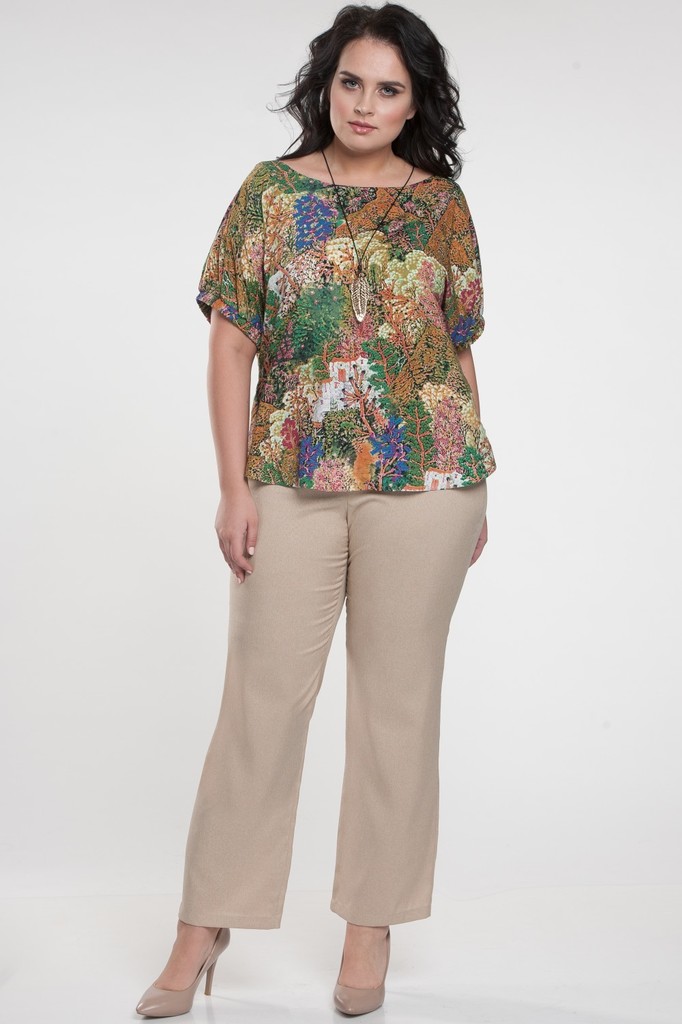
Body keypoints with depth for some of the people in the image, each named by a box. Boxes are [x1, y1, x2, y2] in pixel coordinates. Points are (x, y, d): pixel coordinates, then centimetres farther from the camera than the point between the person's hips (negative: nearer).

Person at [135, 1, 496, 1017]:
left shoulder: (441, 203, 7)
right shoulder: (271, 191, 5)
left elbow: (460, 350, 11)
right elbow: (231, 343, 2)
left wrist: (475, 493, 9)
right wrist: (235, 488, -5)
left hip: (423, 481, 1)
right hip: (292, 479, 0)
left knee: (398, 697, 6)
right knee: (262, 695, 1)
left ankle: (372, 922, 19)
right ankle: (206, 923, 13)